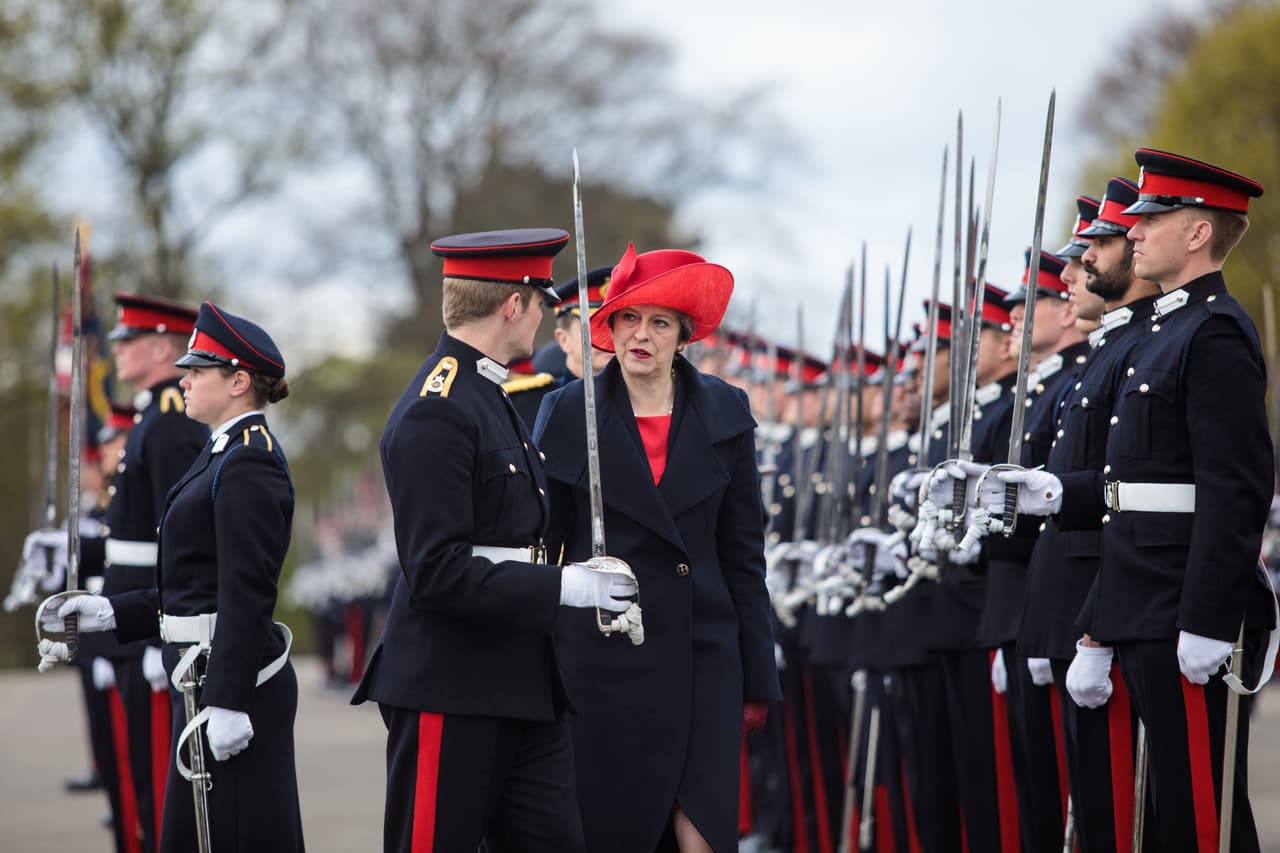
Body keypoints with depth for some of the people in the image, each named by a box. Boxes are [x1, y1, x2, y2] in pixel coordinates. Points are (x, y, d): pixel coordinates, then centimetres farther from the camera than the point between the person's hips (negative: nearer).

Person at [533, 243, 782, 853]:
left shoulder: (724, 413, 5)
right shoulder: (568, 413, 1)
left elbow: (743, 551, 9)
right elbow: (540, 546, 4)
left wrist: (757, 678, 7)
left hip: (701, 656, 1)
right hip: (599, 658, -1)